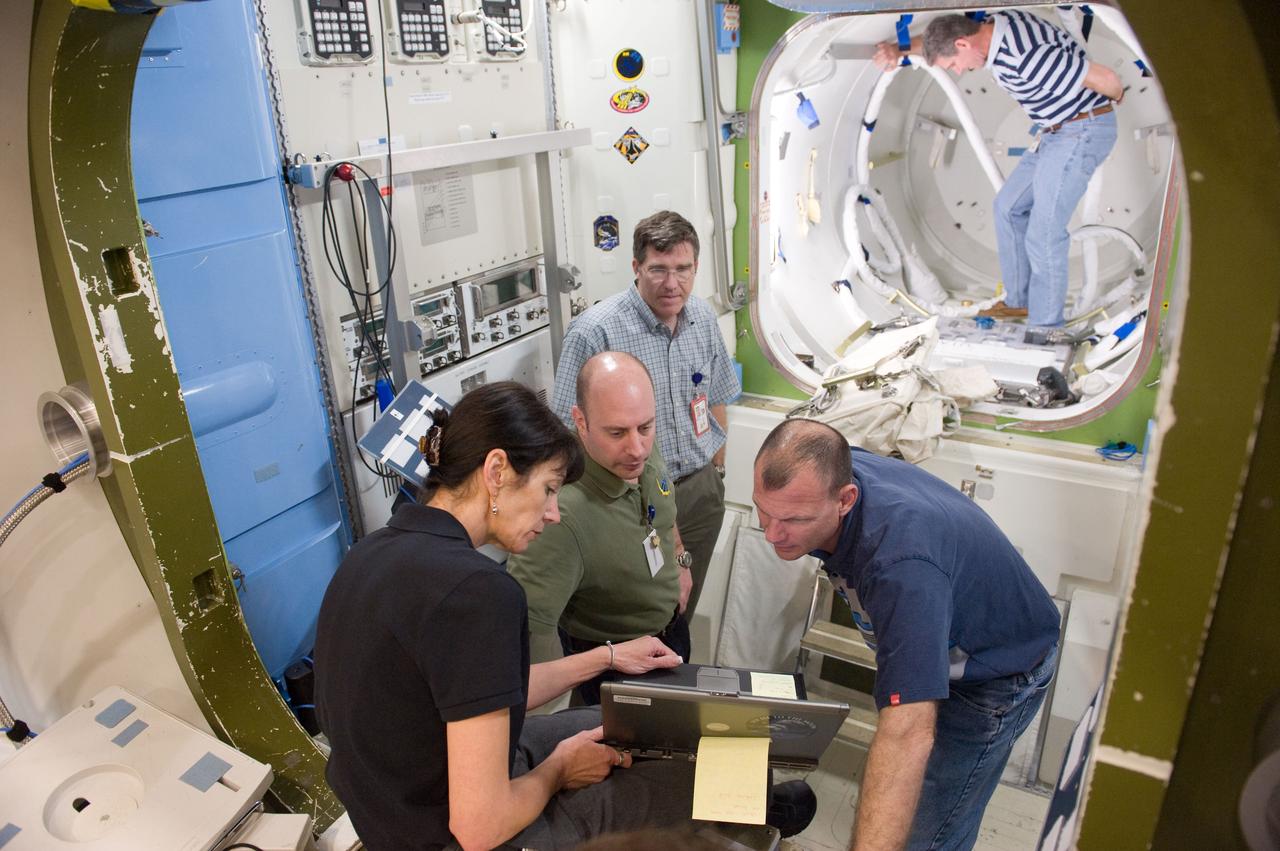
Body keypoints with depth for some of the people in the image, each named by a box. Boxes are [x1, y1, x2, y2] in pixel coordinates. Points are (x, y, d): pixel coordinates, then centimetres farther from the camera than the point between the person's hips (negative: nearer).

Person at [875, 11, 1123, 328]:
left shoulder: (1024, 57, -29)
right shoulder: (995, 24, 0)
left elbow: (1105, 78, -22)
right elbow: (940, 35, 19)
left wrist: (1115, 99, 1)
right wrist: (899, 49, 3)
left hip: (1083, 131, -10)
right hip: (1058, 131, 10)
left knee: (1043, 234, -9)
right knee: (1009, 207, 16)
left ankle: (1044, 325, 3)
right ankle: (1019, 301, 25)